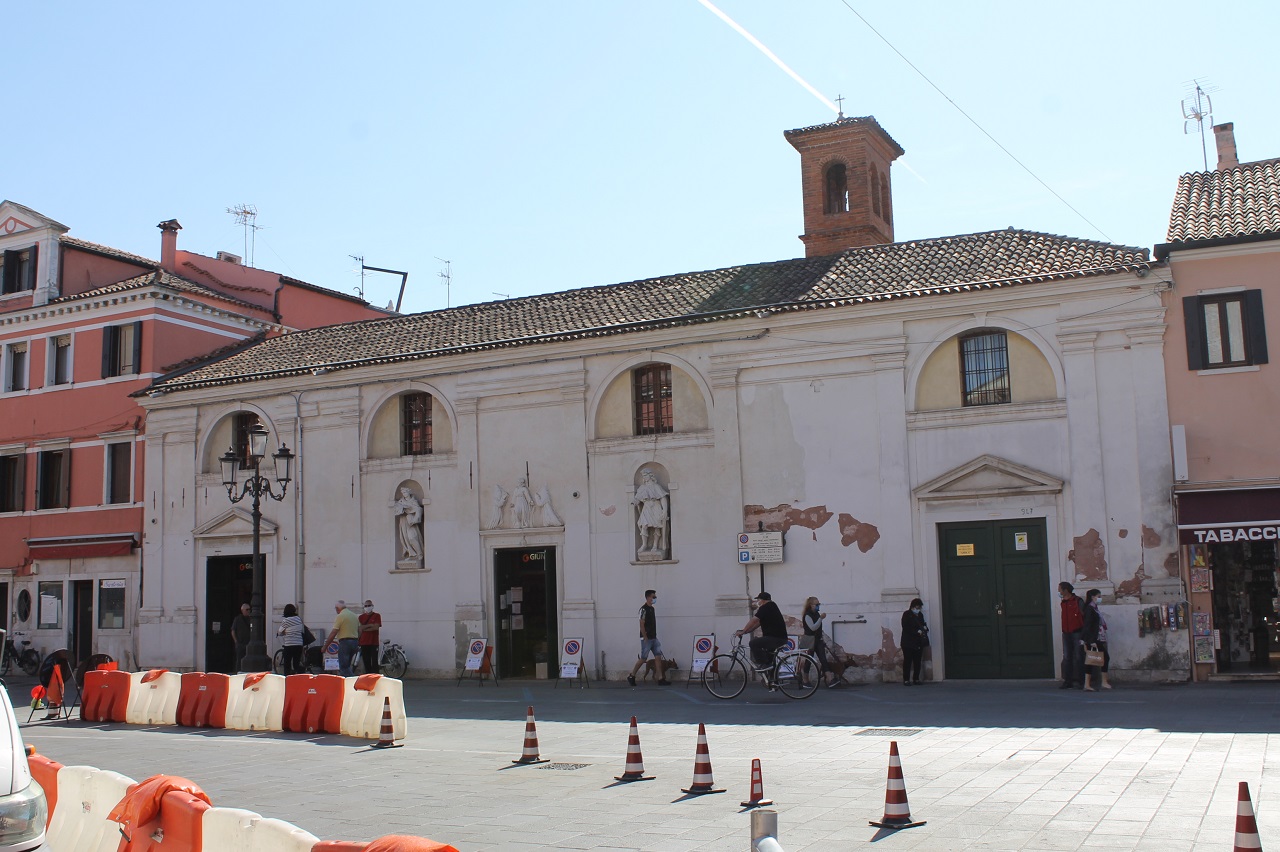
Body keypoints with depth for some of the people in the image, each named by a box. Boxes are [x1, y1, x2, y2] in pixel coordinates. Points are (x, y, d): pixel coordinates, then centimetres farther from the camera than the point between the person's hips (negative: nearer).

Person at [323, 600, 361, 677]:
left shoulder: (340, 616, -9)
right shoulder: (355, 616, 15)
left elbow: (333, 633, -12)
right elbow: (359, 632, 17)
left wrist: (325, 646, -7)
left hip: (345, 642, -8)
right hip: (355, 641, 8)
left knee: (344, 667, -5)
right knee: (346, 665, 16)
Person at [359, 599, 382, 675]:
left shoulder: (376, 616, 3)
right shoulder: (361, 617, 11)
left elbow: (376, 627, -9)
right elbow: (361, 628, -2)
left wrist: (365, 628, -6)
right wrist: (370, 625, -11)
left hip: (374, 643, -3)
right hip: (364, 643, 3)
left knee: (374, 661, -6)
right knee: (366, 662, 4)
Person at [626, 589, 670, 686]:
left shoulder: (652, 609, 13)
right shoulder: (644, 609, -14)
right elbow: (642, 625, -17)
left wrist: (655, 636, 15)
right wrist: (645, 638, -18)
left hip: (653, 638, 8)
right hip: (646, 639, -8)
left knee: (658, 657, 2)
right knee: (643, 659, -2)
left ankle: (661, 679, 3)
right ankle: (631, 676, 12)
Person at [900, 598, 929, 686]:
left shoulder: (920, 615, 15)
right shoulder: (906, 615, -5)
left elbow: (922, 625, 24)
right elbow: (906, 628, -13)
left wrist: (924, 627, 0)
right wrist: (917, 631, -20)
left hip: (918, 643, 6)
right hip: (908, 643, -6)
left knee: (917, 662, 6)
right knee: (907, 661, -5)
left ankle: (916, 679, 12)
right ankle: (906, 680, -3)